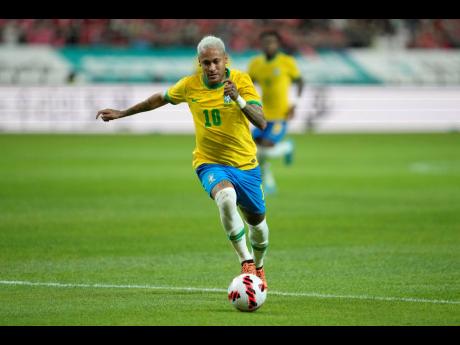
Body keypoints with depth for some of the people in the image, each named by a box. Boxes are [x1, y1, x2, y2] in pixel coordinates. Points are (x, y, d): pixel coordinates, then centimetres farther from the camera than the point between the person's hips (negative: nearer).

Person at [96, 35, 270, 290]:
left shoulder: (241, 80, -14)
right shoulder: (190, 85, -8)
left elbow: (261, 123, -25)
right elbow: (161, 99, 14)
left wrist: (239, 100, -42)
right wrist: (122, 113, 19)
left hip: (245, 164, 1)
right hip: (210, 163, -1)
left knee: (257, 222, 14)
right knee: (226, 198, -35)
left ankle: (258, 267, 46)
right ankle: (245, 261, -26)